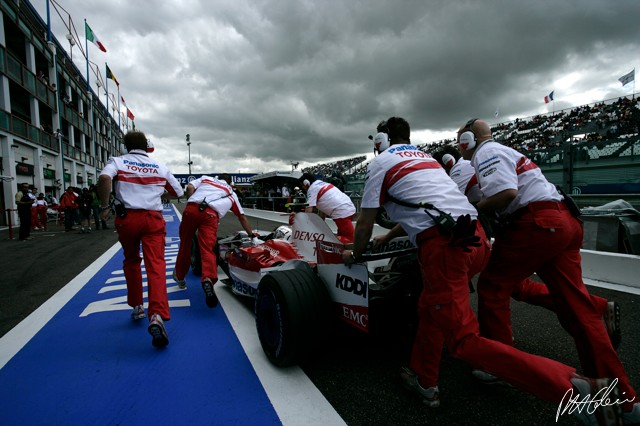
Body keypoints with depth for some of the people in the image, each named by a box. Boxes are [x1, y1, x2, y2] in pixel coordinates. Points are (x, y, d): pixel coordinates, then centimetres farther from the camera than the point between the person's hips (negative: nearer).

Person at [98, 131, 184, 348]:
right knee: (156, 265, -10)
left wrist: (105, 206, -7)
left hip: (127, 218, 0)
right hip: (153, 218, 0)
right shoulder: (160, 167, 15)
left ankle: (137, 307, 29)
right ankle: (157, 316, -27)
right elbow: (178, 193, 22)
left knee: (131, 262, 22)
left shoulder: (117, 161, 8)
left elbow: (104, 178, -16)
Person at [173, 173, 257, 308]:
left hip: (191, 209, 2)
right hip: (211, 215, -1)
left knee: (185, 243, 19)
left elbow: (190, 187, 12)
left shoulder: (205, 178, 32)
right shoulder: (232, 194, 32)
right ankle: (208, 279, -34)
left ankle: (179, 276, 36)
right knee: (207, 249, -7)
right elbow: (242, 218, 34)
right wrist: (252, 236, 41)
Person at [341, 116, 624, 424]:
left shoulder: (380, 162, 9)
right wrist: (386, 237, 52)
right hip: (476, 237, 8)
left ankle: (574, 387, -7)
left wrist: (356, 254, 27)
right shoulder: (425, 157, 28)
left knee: (464, 341, -1)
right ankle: (423, 381, 34)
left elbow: (365, 222, 9)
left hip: (443, 246, -8)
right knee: (429, 306, 24)